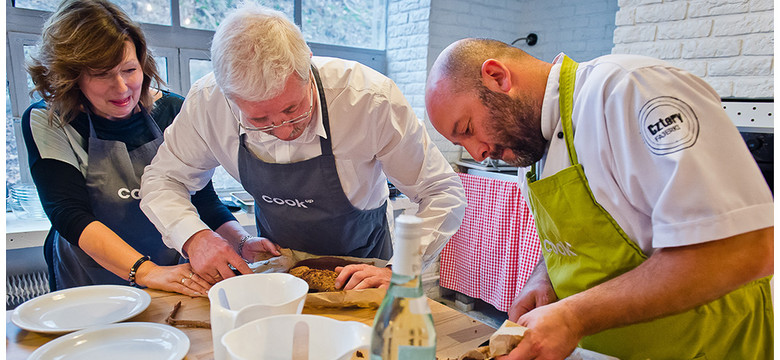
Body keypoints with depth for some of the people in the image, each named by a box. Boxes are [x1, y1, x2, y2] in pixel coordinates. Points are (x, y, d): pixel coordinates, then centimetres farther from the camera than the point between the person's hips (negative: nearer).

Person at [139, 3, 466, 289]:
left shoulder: (371, 98, -30)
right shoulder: (207, 103, -21)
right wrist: (194, 237, -24)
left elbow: (444, 192, -20)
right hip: (276, 259, 2)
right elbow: (161, 180, -4)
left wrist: (401, 273, -32)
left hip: (360, 261, -1)